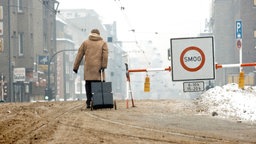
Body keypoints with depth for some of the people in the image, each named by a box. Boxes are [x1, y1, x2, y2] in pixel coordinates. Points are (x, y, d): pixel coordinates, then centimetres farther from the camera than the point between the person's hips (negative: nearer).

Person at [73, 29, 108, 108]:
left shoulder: (85, 43, 13)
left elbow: (79, 55, 10)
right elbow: (105, 55, -5)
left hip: (88, 68, 1)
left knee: (88, 86, 3)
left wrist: (75, 67, 12)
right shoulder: (103, 43, 10)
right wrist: (103, 66, -10)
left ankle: (89, 102, -3)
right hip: (98, 68, -1)